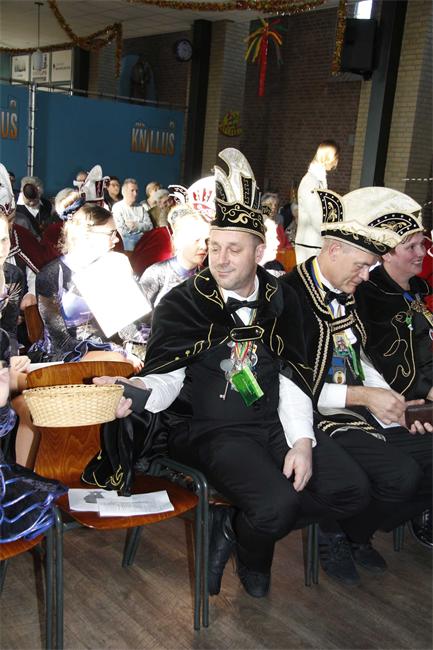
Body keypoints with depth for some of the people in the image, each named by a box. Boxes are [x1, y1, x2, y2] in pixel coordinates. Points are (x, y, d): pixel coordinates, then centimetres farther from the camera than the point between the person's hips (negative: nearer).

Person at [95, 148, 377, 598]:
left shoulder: (281, 300, 7)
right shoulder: (182, 303, -5)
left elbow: (293, 378, 5)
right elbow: (166, 377, -12)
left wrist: (302, 440, -8)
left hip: (273, 422, 5)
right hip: (209, 430, -5)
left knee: (351, 490, -9)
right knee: (277, 504, -28)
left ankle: (237, 525, 7)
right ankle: (248, 547, 11)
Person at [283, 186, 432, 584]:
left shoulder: (345, 293, 7)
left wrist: (395, 404, 4)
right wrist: (363, 395, -19)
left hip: (363, 412, 9)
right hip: (320, 419, -9)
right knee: (400, 474, -24)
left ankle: (358, 533, 18)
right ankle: (334, 535, 6)